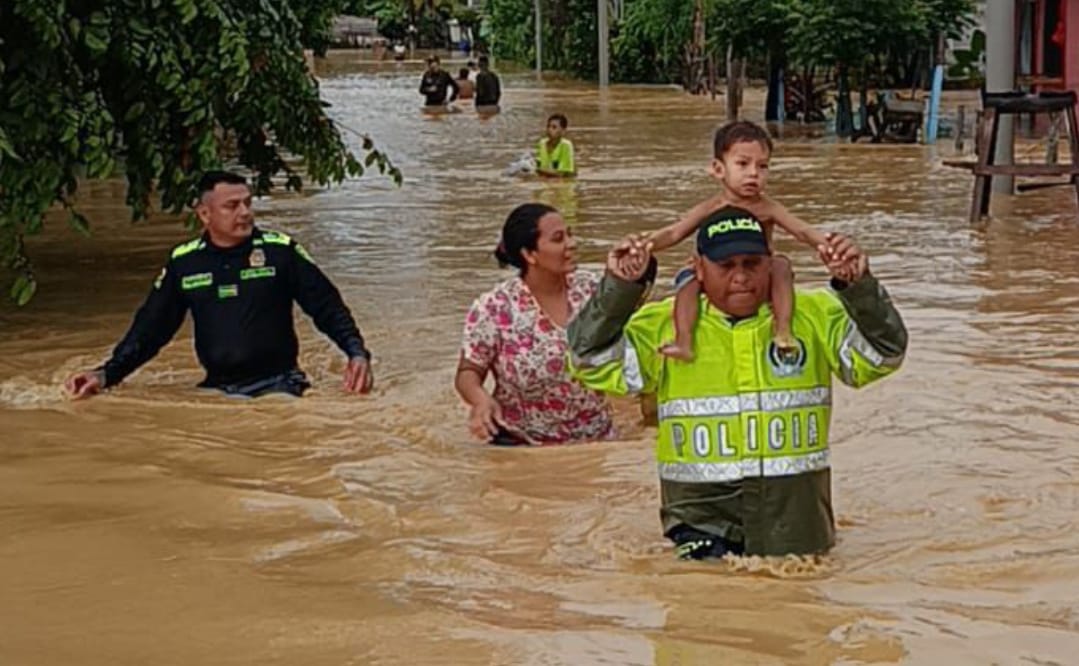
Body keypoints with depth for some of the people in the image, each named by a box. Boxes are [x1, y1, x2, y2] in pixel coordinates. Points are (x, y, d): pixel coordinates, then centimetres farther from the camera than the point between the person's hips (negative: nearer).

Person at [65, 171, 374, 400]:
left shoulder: (280, 250, 0)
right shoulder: (183, 263, 8)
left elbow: (327, 307, 3)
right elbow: (150, 328, 13)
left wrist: (357, 353, -12)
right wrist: (107, 374, 3)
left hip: (276, 384, -3)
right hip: (217, 389, 3)